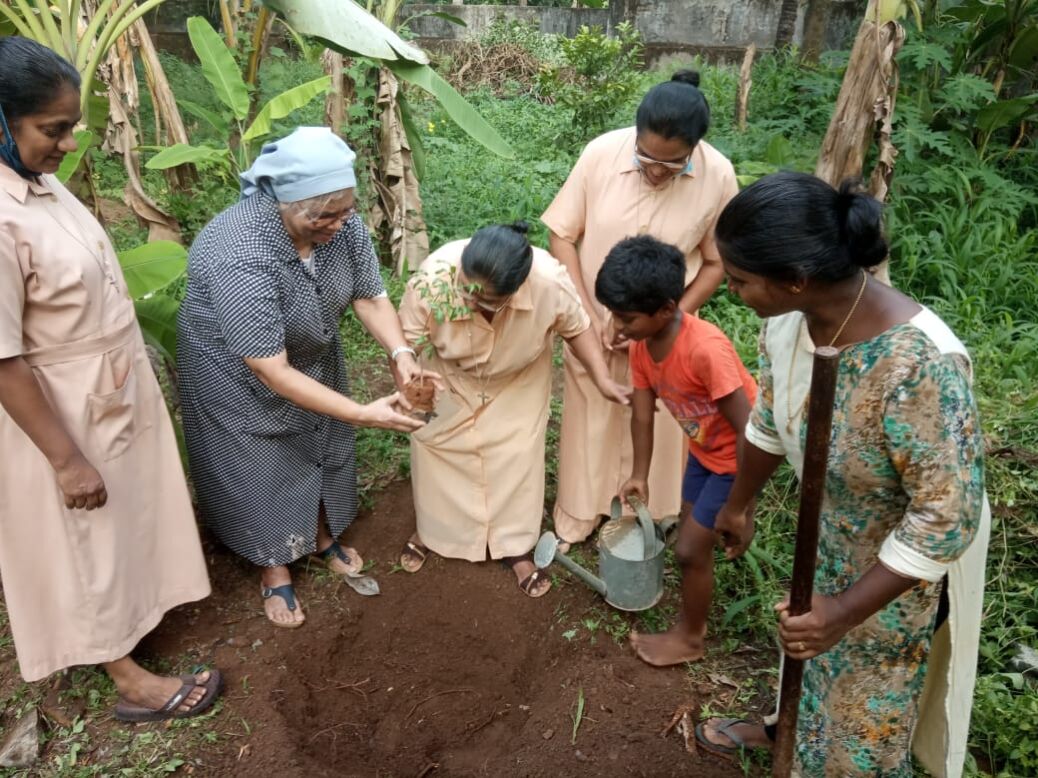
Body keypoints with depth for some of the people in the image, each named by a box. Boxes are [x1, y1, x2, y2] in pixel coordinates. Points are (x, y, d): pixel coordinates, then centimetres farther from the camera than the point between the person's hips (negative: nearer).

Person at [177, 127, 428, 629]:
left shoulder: (340, 222, -22)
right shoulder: (239, 257, -40)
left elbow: (370, 295, -11)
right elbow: (272, 372, -37)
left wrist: (401, 353, -29)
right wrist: (362, 414, -38)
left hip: (313, 356, 6)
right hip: (240, 373, -5)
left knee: (322, 447, 19)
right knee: (263, 468, 9)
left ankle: (323, 538, 44)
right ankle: (274, 570, 33)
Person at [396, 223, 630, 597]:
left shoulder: (550, 282, -39)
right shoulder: (432, 279, -40)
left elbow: (576, 328, -17)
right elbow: (408, 341, -24)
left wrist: (602, 379, -25)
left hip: (518, 382, 0)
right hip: (448, 378, 1)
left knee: (516, 458, 4)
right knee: (434, 448, 11)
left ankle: (515, 545, 28)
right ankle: (430, 529, 39)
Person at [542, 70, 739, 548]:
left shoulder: (718, 177, -17)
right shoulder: (602, 153, -18)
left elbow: (716, 262, -5)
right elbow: (561, 236, -10)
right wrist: (586, 314, -16)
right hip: (593, 324, 0)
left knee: (653, 432, 15)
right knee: (588, 423, 16)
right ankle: (577, 519, 38)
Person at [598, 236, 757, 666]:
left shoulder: (706, 349, -37)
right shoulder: (640, 345, -14)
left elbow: (747, 431, -30)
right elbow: (642, 412, -1)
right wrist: (639, 475, 4)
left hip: (738, 456, -7)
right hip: (703, 448, 7)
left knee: (690, 547, 0)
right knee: (694, 538, 19)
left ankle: (689, 638, 25)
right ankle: (694, 619, 42)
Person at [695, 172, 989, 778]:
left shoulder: (918, 364, -40)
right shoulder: (789, 317, -18)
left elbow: (948, 517, -31)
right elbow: (769, 421, 0)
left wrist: (847, 610, -26)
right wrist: (739, 506, 14)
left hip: (905, 562, -6)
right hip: (830, 534, 7)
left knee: (869, 710, 18)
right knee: (809, 651, 32)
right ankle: (788, 728, 61)